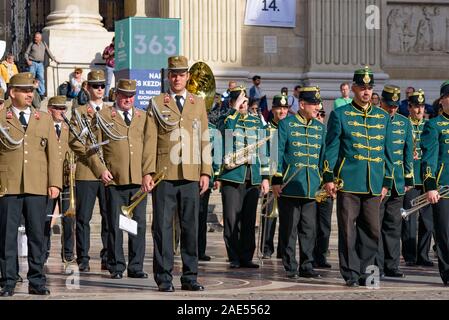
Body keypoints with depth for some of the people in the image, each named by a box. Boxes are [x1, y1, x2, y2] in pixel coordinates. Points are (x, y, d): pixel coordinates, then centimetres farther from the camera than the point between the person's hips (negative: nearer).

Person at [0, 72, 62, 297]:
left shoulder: (45, 120, 16)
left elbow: (53, 153, 12)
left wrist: (55, 183, 2)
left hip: (37, 186, 2)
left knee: (36, 234, 3)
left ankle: (37, 282, 10)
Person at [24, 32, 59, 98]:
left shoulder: (44, 44, 13)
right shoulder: (31, 44, 6)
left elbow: (48, 52, 17)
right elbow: (26, 53, 7)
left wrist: (54, 59, 12)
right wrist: (28, 60, -9)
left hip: (40, 64, 2)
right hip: (33, 63, -2)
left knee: (41, 78, -7)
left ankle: (42, 93, -6)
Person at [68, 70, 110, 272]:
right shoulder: (79, 112, 9)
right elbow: (73, 140, 0)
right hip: (86, 172, -2)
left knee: (109, 216, 0)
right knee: (83, 217, -2)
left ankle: (108, 258, 6)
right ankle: (83, 259, 2)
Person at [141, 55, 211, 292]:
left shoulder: (198, 104, 14)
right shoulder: (157, 104, 7)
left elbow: (204, 140, 12)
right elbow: (150, 140, 2)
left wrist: (205, 172, 3)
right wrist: (147, 172, -6)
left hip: (191, 176, 2)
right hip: (164, 175, -2)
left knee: (191, 227, 4)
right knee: (163, 226, -1)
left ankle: (190, 277, 11)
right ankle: (164, 278, 4)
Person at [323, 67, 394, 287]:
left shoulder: (383, 117, 14)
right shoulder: (340, 115, 3)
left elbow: (387, 151, 17)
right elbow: (331, 148, 1)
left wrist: (386, 182, 13)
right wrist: (328, 178, -6)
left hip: (373, 185, 4)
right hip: (348, 184, -4)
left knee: (372, 231, 4)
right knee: (348, 229, -1)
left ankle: (364, 271, 14)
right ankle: (351, 274, 5)